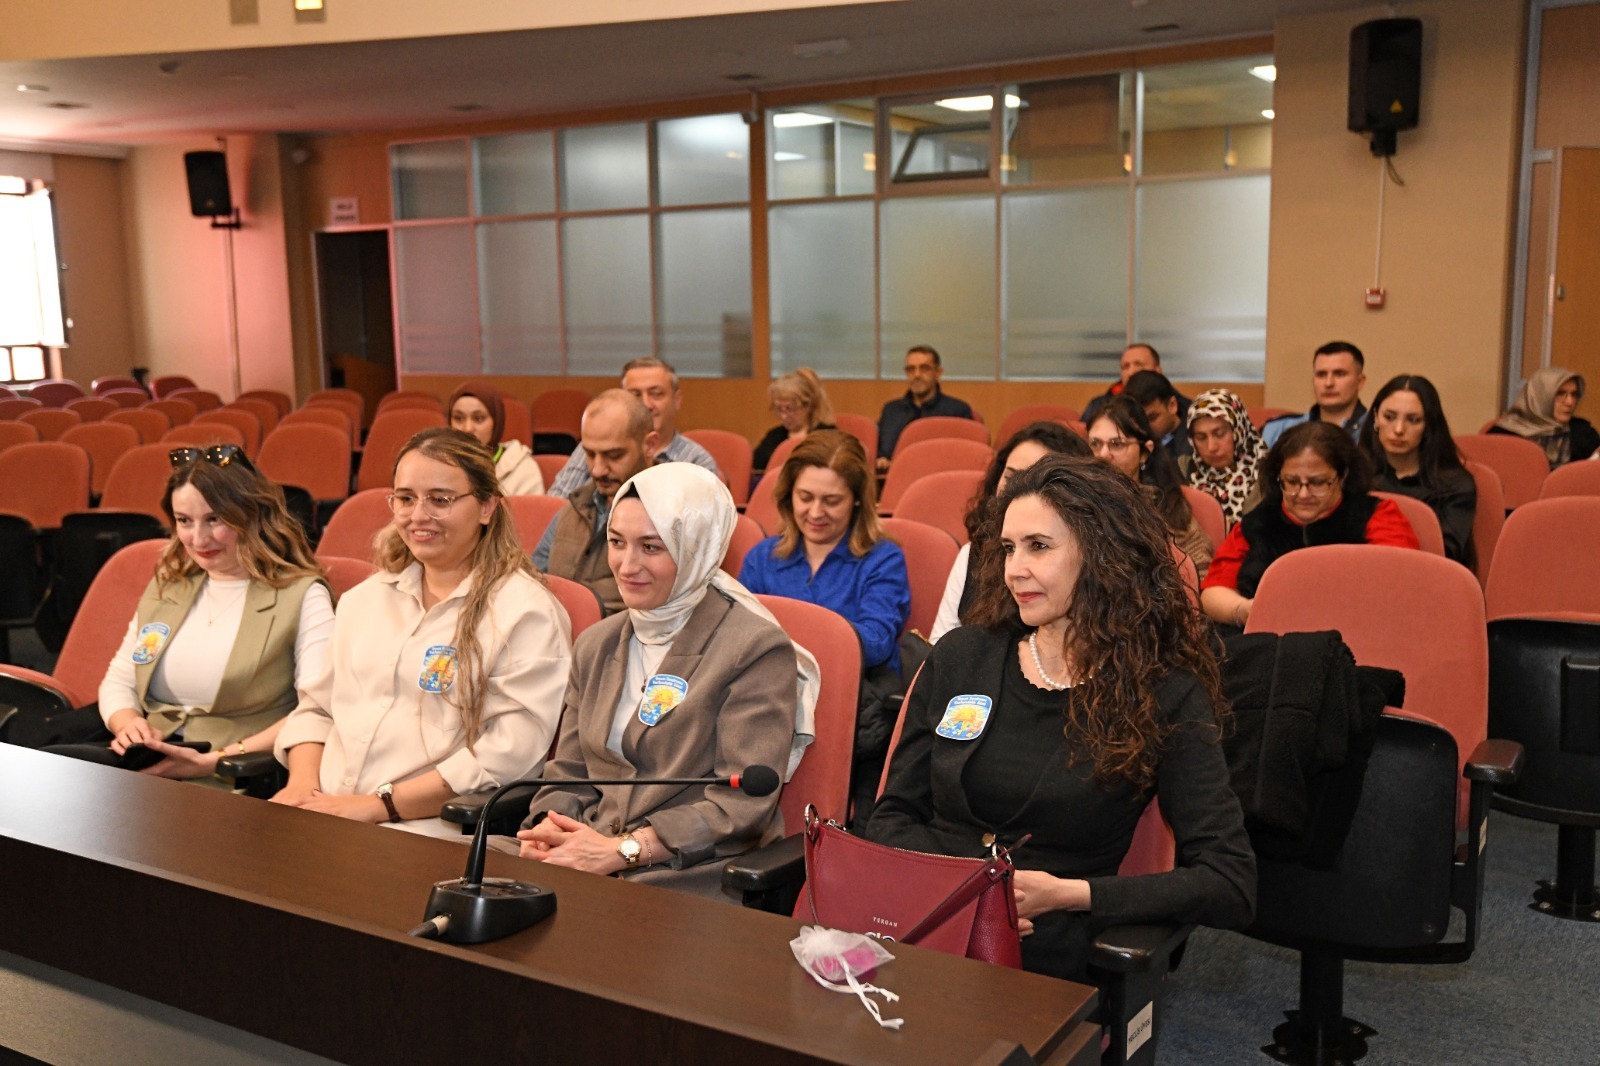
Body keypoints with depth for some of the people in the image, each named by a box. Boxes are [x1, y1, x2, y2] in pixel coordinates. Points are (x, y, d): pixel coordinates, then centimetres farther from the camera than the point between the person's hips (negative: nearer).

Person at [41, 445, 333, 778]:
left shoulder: (301, 595, -3)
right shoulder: (167, 585, 18)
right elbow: (118, 681, 21)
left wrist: (215, 761, -24)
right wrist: (127, 723, -4)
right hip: (147, 753, 6)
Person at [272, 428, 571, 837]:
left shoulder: (526, 612, -5)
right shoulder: (365, 598, 20)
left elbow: (510, 752, -14)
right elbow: (316, 708, 22)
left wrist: (379, 804, -17)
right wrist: (303, 783, 0)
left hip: (430, 831, -6)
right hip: (321, 812, 6)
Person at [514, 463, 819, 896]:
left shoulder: (758, 649, -6)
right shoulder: (596, 645, 16)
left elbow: (745, 803, -13)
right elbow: (568, 776, 17)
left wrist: (623, 849, -19)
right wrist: (549, 831, -6)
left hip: (697, 878, -6)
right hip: (587, 870, 6)